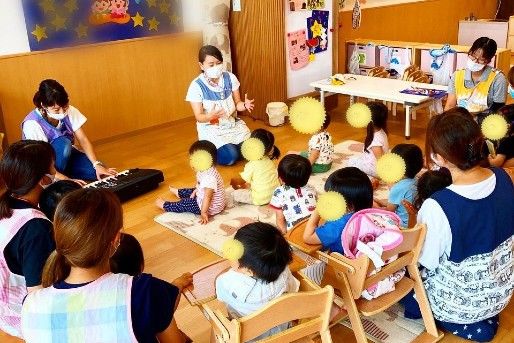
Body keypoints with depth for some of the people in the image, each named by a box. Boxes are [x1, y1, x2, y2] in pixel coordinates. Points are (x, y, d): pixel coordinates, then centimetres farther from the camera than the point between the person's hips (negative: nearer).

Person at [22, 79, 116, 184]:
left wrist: (97, 164, -29)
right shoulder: (32, 124, -29)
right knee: (63, 143, -36)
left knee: (99, 173, -18)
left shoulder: (69, 111, -16)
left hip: (67, 155, 5)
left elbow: (83, 140, -15)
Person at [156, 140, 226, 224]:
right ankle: (178, 193, 58)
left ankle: (164, 205, 20)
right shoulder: (205, 170, -4)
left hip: (211, 207, -10)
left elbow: (207, 196, -37)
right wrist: (195, 191, 9)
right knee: (192, 191, 28)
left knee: (186, 203, -1)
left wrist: (203, 213, -34)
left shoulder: (209, 177, -37)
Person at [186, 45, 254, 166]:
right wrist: (211, 116, -36)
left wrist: (244, 105, -24)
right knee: (230, 156, -25)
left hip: (232, 123, 4)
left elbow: (237, 104, 0)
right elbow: (199, 117, -14)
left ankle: (231, 147, 15)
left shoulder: (230, 78, -5)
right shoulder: (196, 86, -15)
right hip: (211, 128, -4)